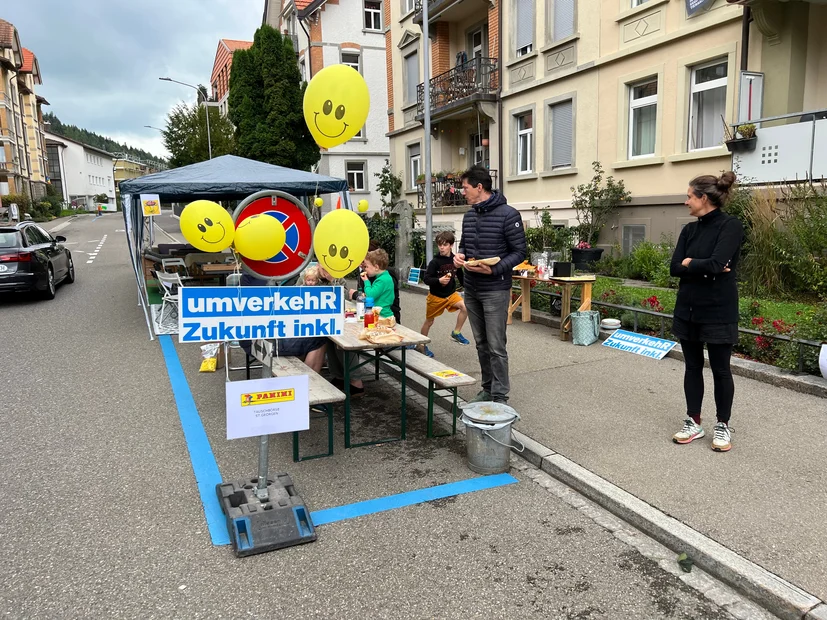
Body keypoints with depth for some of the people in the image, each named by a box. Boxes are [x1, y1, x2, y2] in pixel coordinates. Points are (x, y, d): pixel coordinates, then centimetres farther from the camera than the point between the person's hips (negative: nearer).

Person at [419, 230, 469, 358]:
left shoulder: (455, 260, -7)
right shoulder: (435, 262, -19)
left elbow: (460, 275, 8)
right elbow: (426, 279, -20)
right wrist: (439, 280, -35)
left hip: (451, 293, 3)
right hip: (435, 296, -3)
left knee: (465, 307, -20)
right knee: (429, 321, 9)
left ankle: (456, 333, 0)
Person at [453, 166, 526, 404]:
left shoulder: (507, 214, -11)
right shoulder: (469, 215, 11)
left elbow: (519, 252, -10)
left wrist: (494, 269, -23)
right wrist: (459, 255, -1)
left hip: (495, 291, -7)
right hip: (471, 290, 7)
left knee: (496, 346, -4)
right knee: (481, 343, 14)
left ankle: (500, 396, 5)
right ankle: (488, 389, 26)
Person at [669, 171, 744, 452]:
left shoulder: (731, 225, -12)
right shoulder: (690, 230, 7)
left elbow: (715, 264, -24)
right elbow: (675, 268, -2)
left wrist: (690, 263, -7)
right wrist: (705, 268, -15)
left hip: (718, 311, -6)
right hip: (688, 309, 6)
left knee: (720, 370, 6)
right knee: (692, 367, 13)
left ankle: (723, 426, 22)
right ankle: (694, 422, 25)